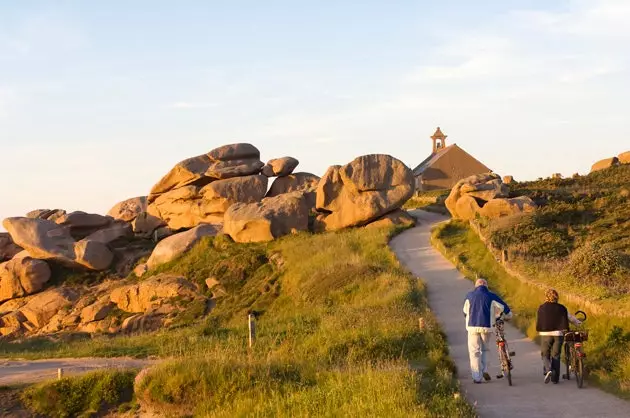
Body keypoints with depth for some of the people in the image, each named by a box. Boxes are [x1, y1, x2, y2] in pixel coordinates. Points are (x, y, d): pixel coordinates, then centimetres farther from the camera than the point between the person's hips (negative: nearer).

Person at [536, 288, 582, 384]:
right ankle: (555, 378, 10)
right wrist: (579, 322, 28)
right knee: (556, 355, 10)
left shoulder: (541, 308, -2)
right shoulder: (561, 308, 1)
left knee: (545, 354, 10)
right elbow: (570, 318, 11)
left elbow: (538, 322, 2)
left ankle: (548, 370, -19)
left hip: (546, 334, -1)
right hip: (558, 334, 1)